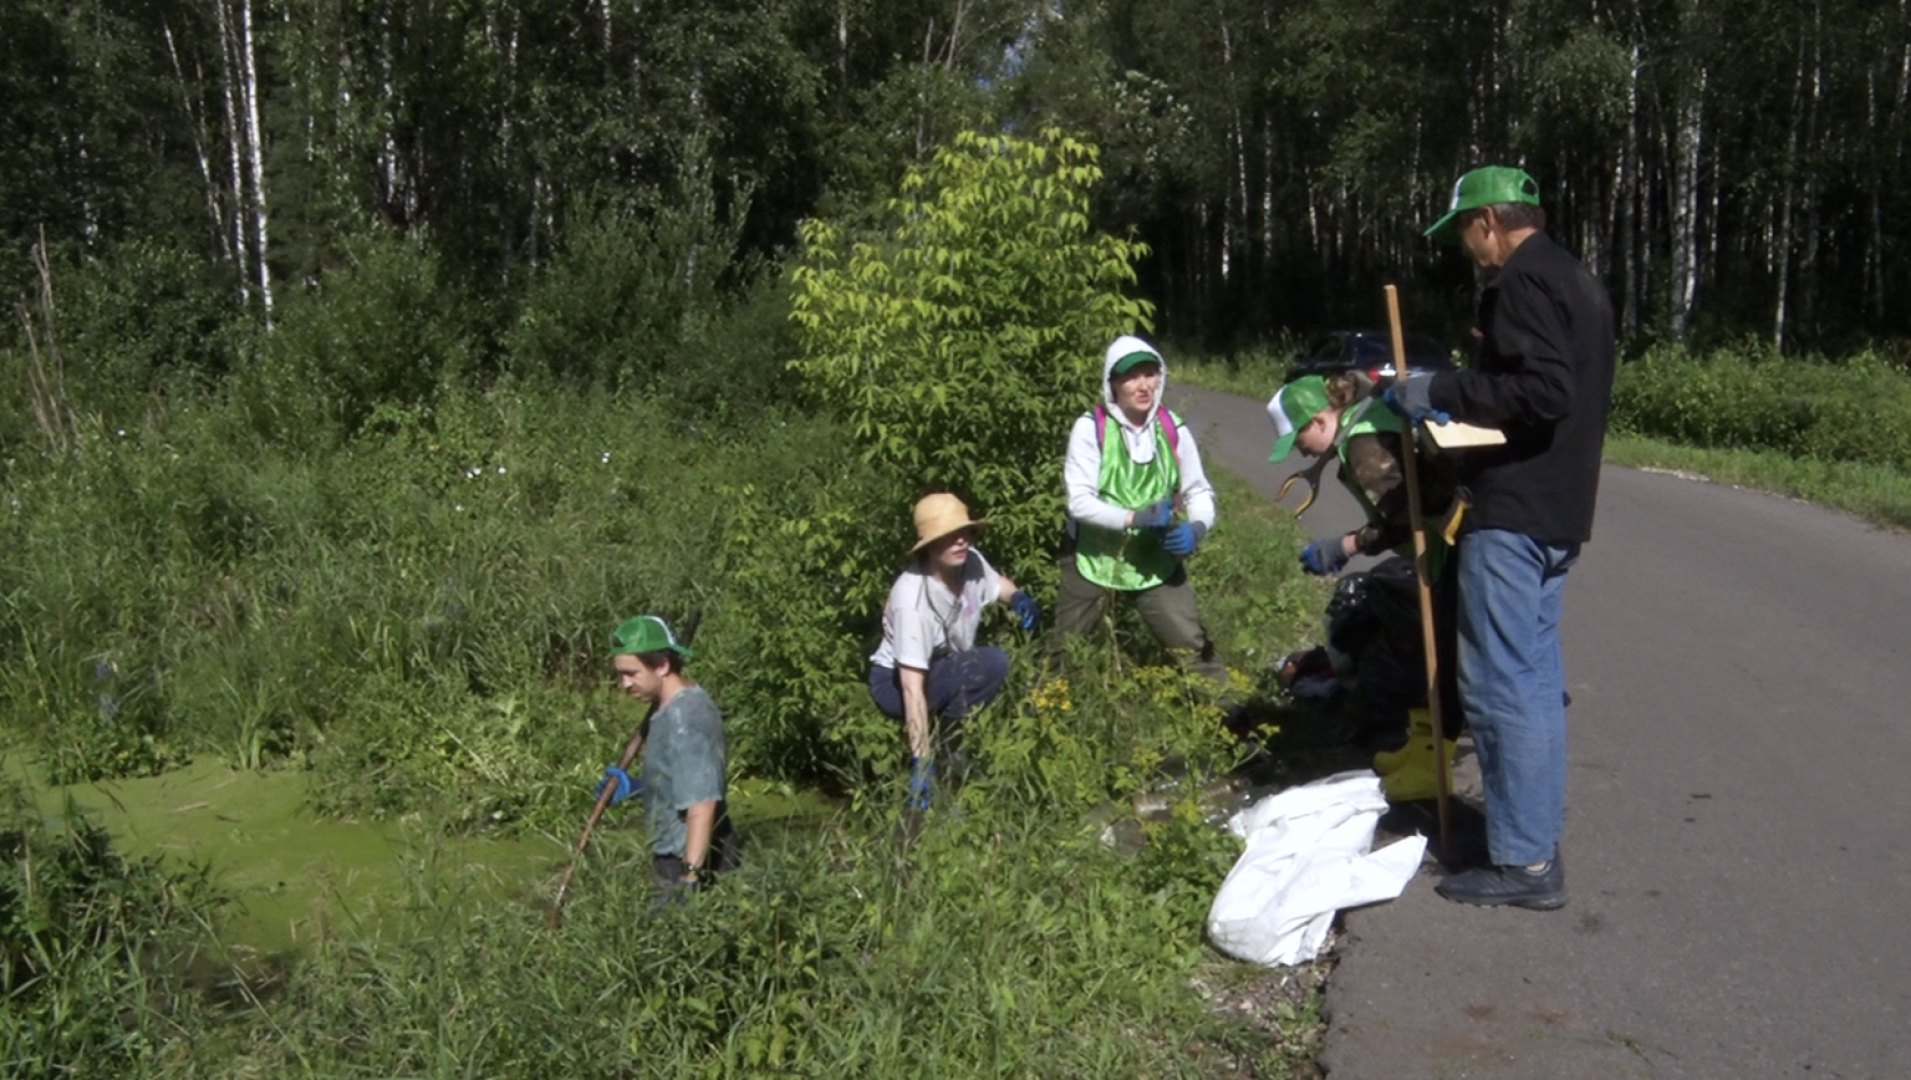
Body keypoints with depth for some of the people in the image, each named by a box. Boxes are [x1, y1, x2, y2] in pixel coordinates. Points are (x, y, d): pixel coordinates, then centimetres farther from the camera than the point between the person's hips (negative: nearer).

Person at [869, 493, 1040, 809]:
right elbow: (912, 687, -35)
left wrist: (1018, 597, -11)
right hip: (895, 682, -8)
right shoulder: (912, 600, -33)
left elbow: (997, 583, 13)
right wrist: (922, 762, -38)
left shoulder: (971, 561, -14)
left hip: (949, 670, 8)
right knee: (991, 664, -29)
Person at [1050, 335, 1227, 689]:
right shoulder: (1090, 427, -16)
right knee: (1064, 651, 15)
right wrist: (1135, 518, -32)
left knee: (1194, 647, -2)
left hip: (1156, 560, 2)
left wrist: (1196, 528, -19)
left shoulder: (1173, 429, -6)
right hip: (1094, 558, -1)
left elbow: (1200, 492, 2)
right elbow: (1079, 501, -20)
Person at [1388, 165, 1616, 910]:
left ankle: (1525, 862, -1)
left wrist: (1443, 391, -18)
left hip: (1512, 514, -10)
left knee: (1502, 685, -6)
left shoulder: (1521, 283, -14)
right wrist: (1461, 399, 16)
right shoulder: (1577, 282, 18)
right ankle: (1538, 828, 25)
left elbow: (1545, 391, -26)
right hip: (1558, 512, 10)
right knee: (1534, 676, 16)